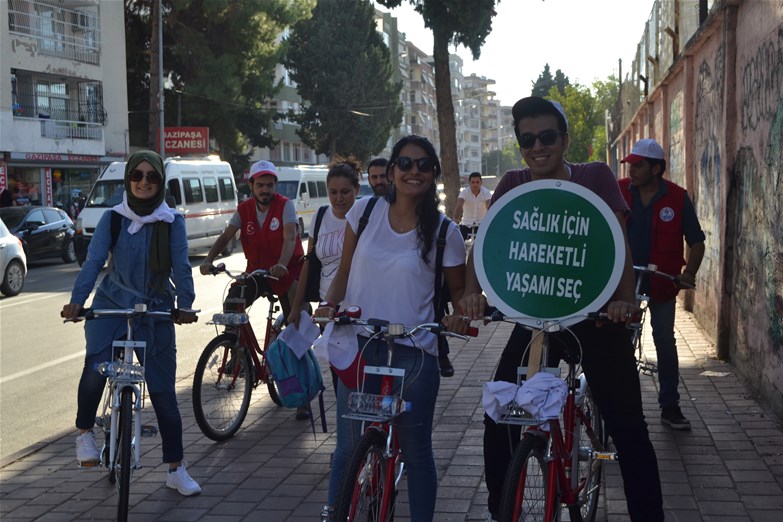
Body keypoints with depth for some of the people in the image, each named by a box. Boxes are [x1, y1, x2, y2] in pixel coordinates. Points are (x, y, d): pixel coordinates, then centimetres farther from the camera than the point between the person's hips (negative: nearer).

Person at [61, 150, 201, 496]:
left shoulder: (172, 222, -1)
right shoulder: (112, 219, -1)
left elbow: (181, 266, -8)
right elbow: (94, 261, -10)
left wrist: (185, 305, -22)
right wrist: (76, 300, -24)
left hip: (156, 311, 1)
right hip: (111, 304, -1)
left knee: (163, 390, 3)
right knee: (96, 368, -27)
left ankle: (176, 470, 15)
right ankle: (84, 432, 2)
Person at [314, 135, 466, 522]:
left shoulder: (444, 232, -3)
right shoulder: (365, 211, 2)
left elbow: (458, 290, 6)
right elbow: (345, 271, 10)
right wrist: (329, 303, -6)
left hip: (413, 354, -1)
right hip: (358, 346, 2)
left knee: (416, 452, 9)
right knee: (347, 448, 8)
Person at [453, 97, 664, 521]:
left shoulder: (596, 177, -5)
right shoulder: (513, 184, 1)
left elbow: (619, 242, -13)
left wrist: (625, 298, -29)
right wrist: (473, 292, -25)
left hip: (596, 315, -2)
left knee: (628, 428, -2)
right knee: (498, 419, -1)